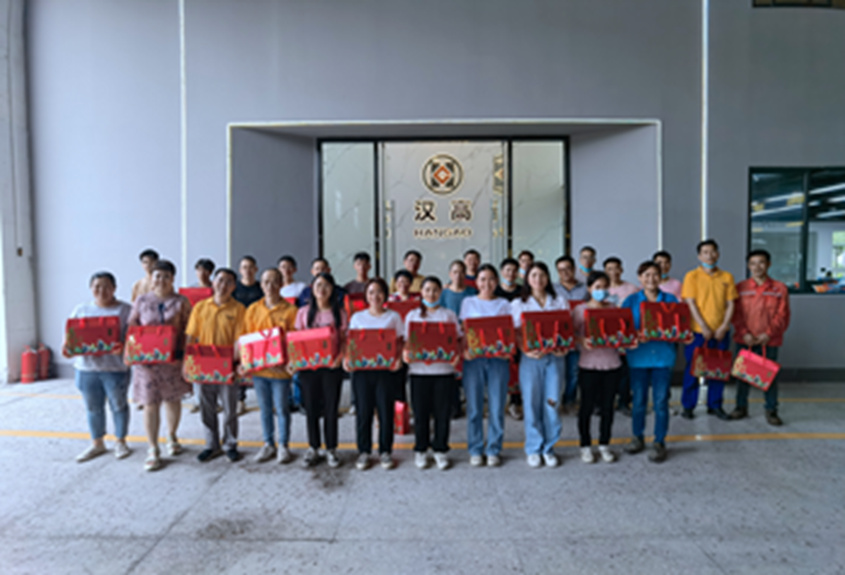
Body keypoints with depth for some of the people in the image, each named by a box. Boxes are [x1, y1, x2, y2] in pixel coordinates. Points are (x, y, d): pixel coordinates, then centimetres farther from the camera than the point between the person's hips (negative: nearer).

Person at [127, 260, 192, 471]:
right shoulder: (141, 301, 6)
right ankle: (153, 450, 9)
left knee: (172, 399, 13)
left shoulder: (181, 302, 0)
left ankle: (172, 437, 34)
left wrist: (184, 352, -12)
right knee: (150, 404, 0)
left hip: (173, 359, 0)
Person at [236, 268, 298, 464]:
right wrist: (241, 361, -3)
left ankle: (284, 446, 21)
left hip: (280, 369, -3)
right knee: (264, 409, 15)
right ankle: (268, 444, 28)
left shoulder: (290, 310, -5)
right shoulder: (252, 310, 6)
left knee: (281, 409, 7)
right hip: (258, 368, 3)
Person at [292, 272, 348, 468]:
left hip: (331, 366, -1)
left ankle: (331, 449, 19)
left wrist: (341, 356, -17)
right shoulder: (304, 312, 6)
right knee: (311, 408, 9)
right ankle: (313, 448, 24)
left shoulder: (339, 313, 2)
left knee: (331, 408, 5)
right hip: (308, 365, 1)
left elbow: (345, 339, 1)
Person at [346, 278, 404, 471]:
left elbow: (400, 343, 5)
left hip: (386, 369, -1)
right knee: (363, 411, 5)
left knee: (386, 410, 2)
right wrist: (346, 358, -9)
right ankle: (364, 451, 18)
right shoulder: (357, 317, 10)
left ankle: (385, 451, 17)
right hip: (361, 369, 1)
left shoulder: (393, 317, 6)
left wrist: (398, 358, -14)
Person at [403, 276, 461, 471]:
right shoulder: (412, 315, 10)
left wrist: (457, 354, -13)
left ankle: (440, 450, 19)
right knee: (420, 411, 5)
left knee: (443, 412, 4)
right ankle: (420, 450, 20)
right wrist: (406, 353, -12)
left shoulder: (449, 315, 9)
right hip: (419, 369, 0)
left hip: (444, 369, 0)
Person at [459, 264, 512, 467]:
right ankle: (475, 450, 15)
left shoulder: (503, 304, 12)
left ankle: (494, 450, 14)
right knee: (474, 407, 2)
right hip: (474, 359, 0)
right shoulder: (468, 302, 11)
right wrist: (464, 350, -11)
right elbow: (463, 331, 6)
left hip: (498, 359, 0)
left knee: (496, 406, 1)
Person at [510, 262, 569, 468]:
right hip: (530, 358, -1)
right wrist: (527, 350, -17)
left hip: (554, 357, 1)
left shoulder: (560, 302, 12)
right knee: (531, 403, 1)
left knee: (551, 402, 2)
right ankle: (533, 449, 14)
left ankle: (548, 448, 17)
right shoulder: (518, 304, 7)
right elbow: (515, 333, -1)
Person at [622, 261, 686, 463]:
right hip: (639, 355, 0)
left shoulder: (670, 300, 5)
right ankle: (638, 437, 27)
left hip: (663, 355, 0)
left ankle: (659, 442, 15)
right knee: (639, 399, 9)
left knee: (661, 401, 2)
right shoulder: (631, 301, 3)